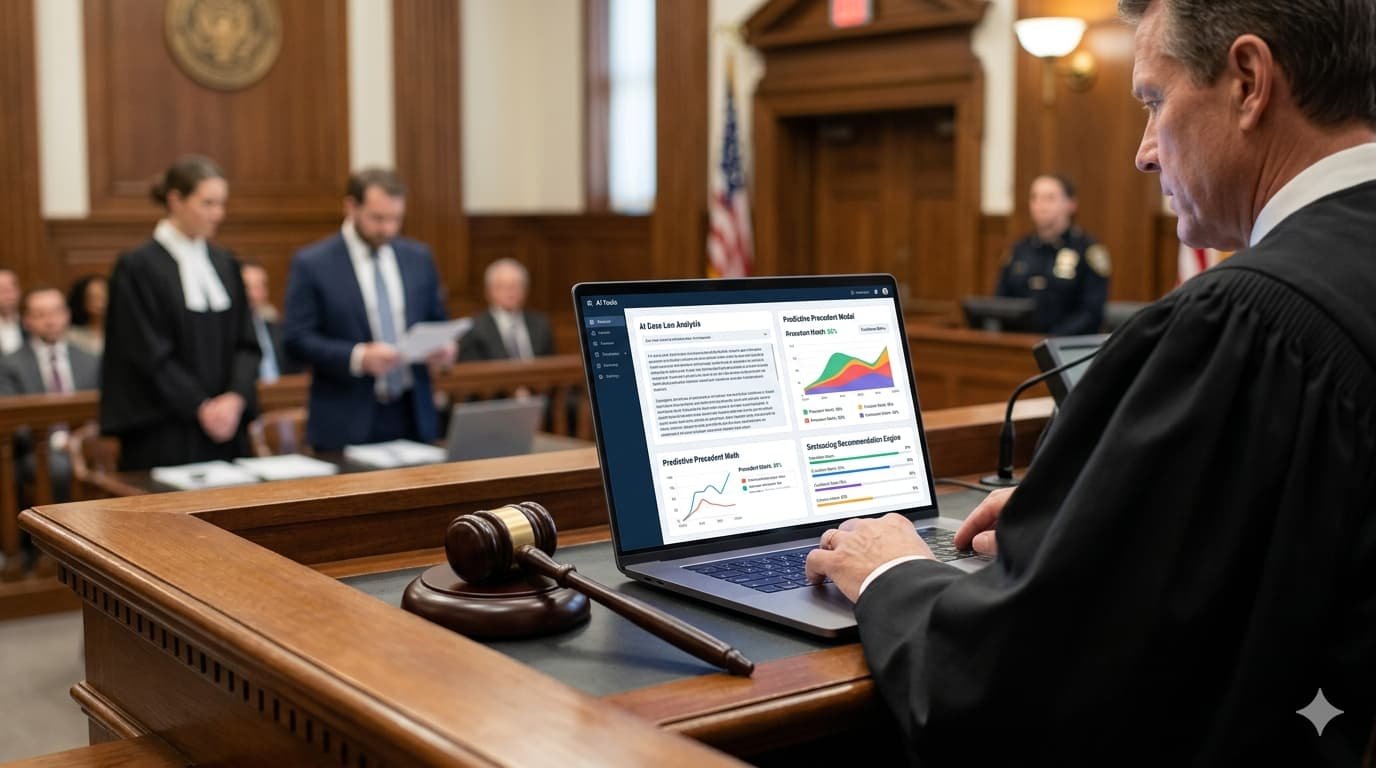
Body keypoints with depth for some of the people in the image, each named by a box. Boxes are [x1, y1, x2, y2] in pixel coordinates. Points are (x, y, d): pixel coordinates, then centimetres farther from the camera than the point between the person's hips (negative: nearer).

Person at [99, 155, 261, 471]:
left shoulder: (225, 264, 10)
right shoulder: (137, 267, -7)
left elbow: (246, 341, 7)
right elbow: (149, 353, -11)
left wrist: (236, 397, -10)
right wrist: (201, 407, -14)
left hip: (227, 430, 5)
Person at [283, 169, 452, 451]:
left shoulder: (419, 257, 9)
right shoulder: (312, 263, -4)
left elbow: (435, 323, 17)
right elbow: (297, 340, -8)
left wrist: (442, 346, -6)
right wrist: (358, 357, -22)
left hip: (414, 418, 4)